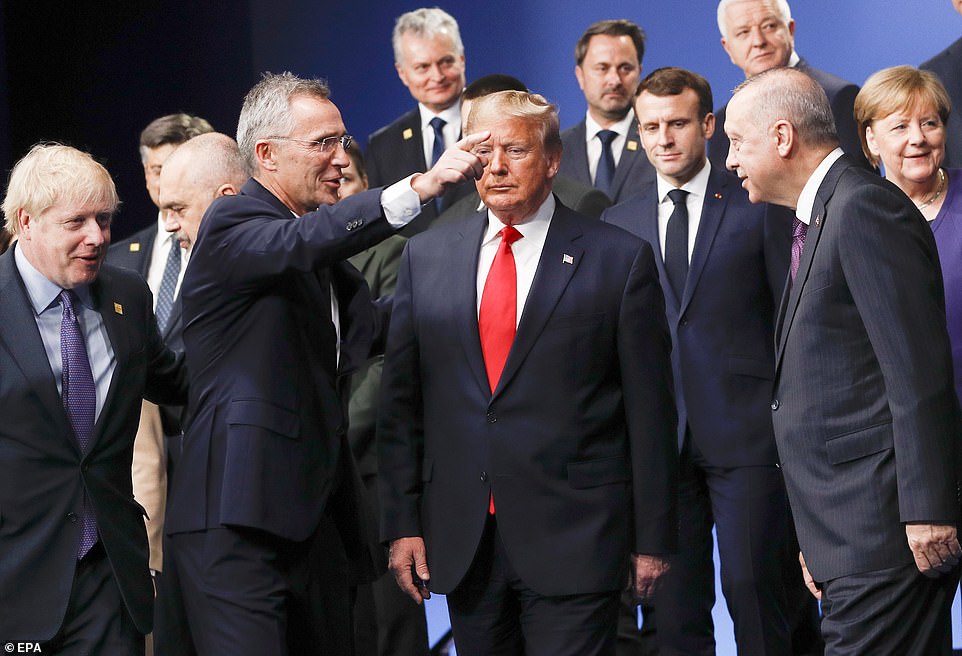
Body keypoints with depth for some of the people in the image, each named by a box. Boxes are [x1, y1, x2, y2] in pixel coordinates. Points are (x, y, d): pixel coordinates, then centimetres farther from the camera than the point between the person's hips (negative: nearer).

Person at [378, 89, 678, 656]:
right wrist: (402, 523, 3)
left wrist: (653, 539, -3)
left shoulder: (620, 259, -1)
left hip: (573, 543, -3)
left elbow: (650, 411, -1)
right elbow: (401, 401, 10)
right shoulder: (426, 257, 10)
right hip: (461, 541, 4)